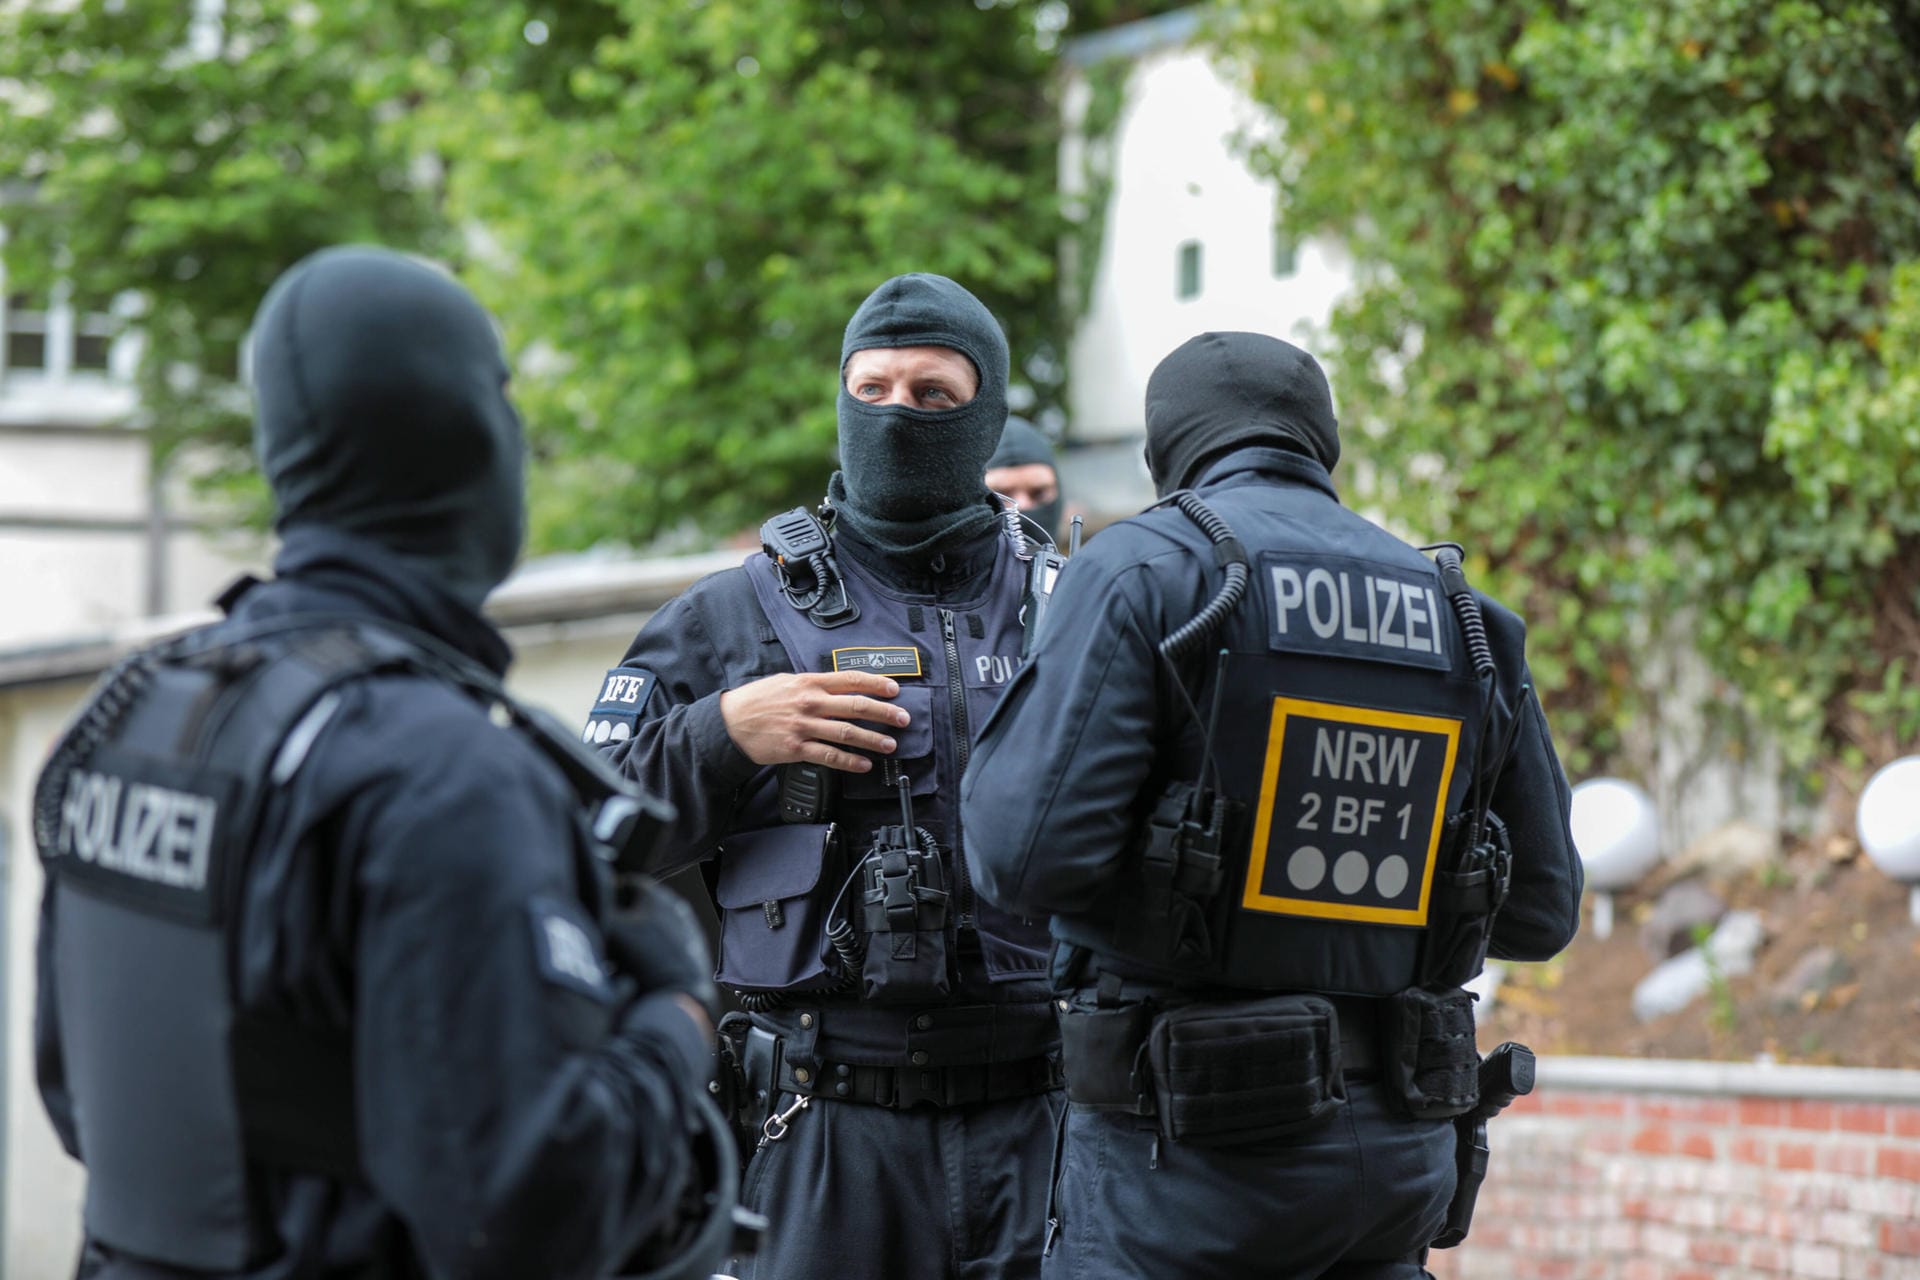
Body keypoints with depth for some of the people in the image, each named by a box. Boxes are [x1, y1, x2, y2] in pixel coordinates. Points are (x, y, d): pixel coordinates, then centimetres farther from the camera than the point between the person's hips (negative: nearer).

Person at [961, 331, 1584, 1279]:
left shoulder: (1143, 567, -5)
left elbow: (1029, 851, -16)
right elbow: (1542, 911, 15)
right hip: (1400, 1144, 5)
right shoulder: (1462, 614, 11)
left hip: (1190, 1138, -5)